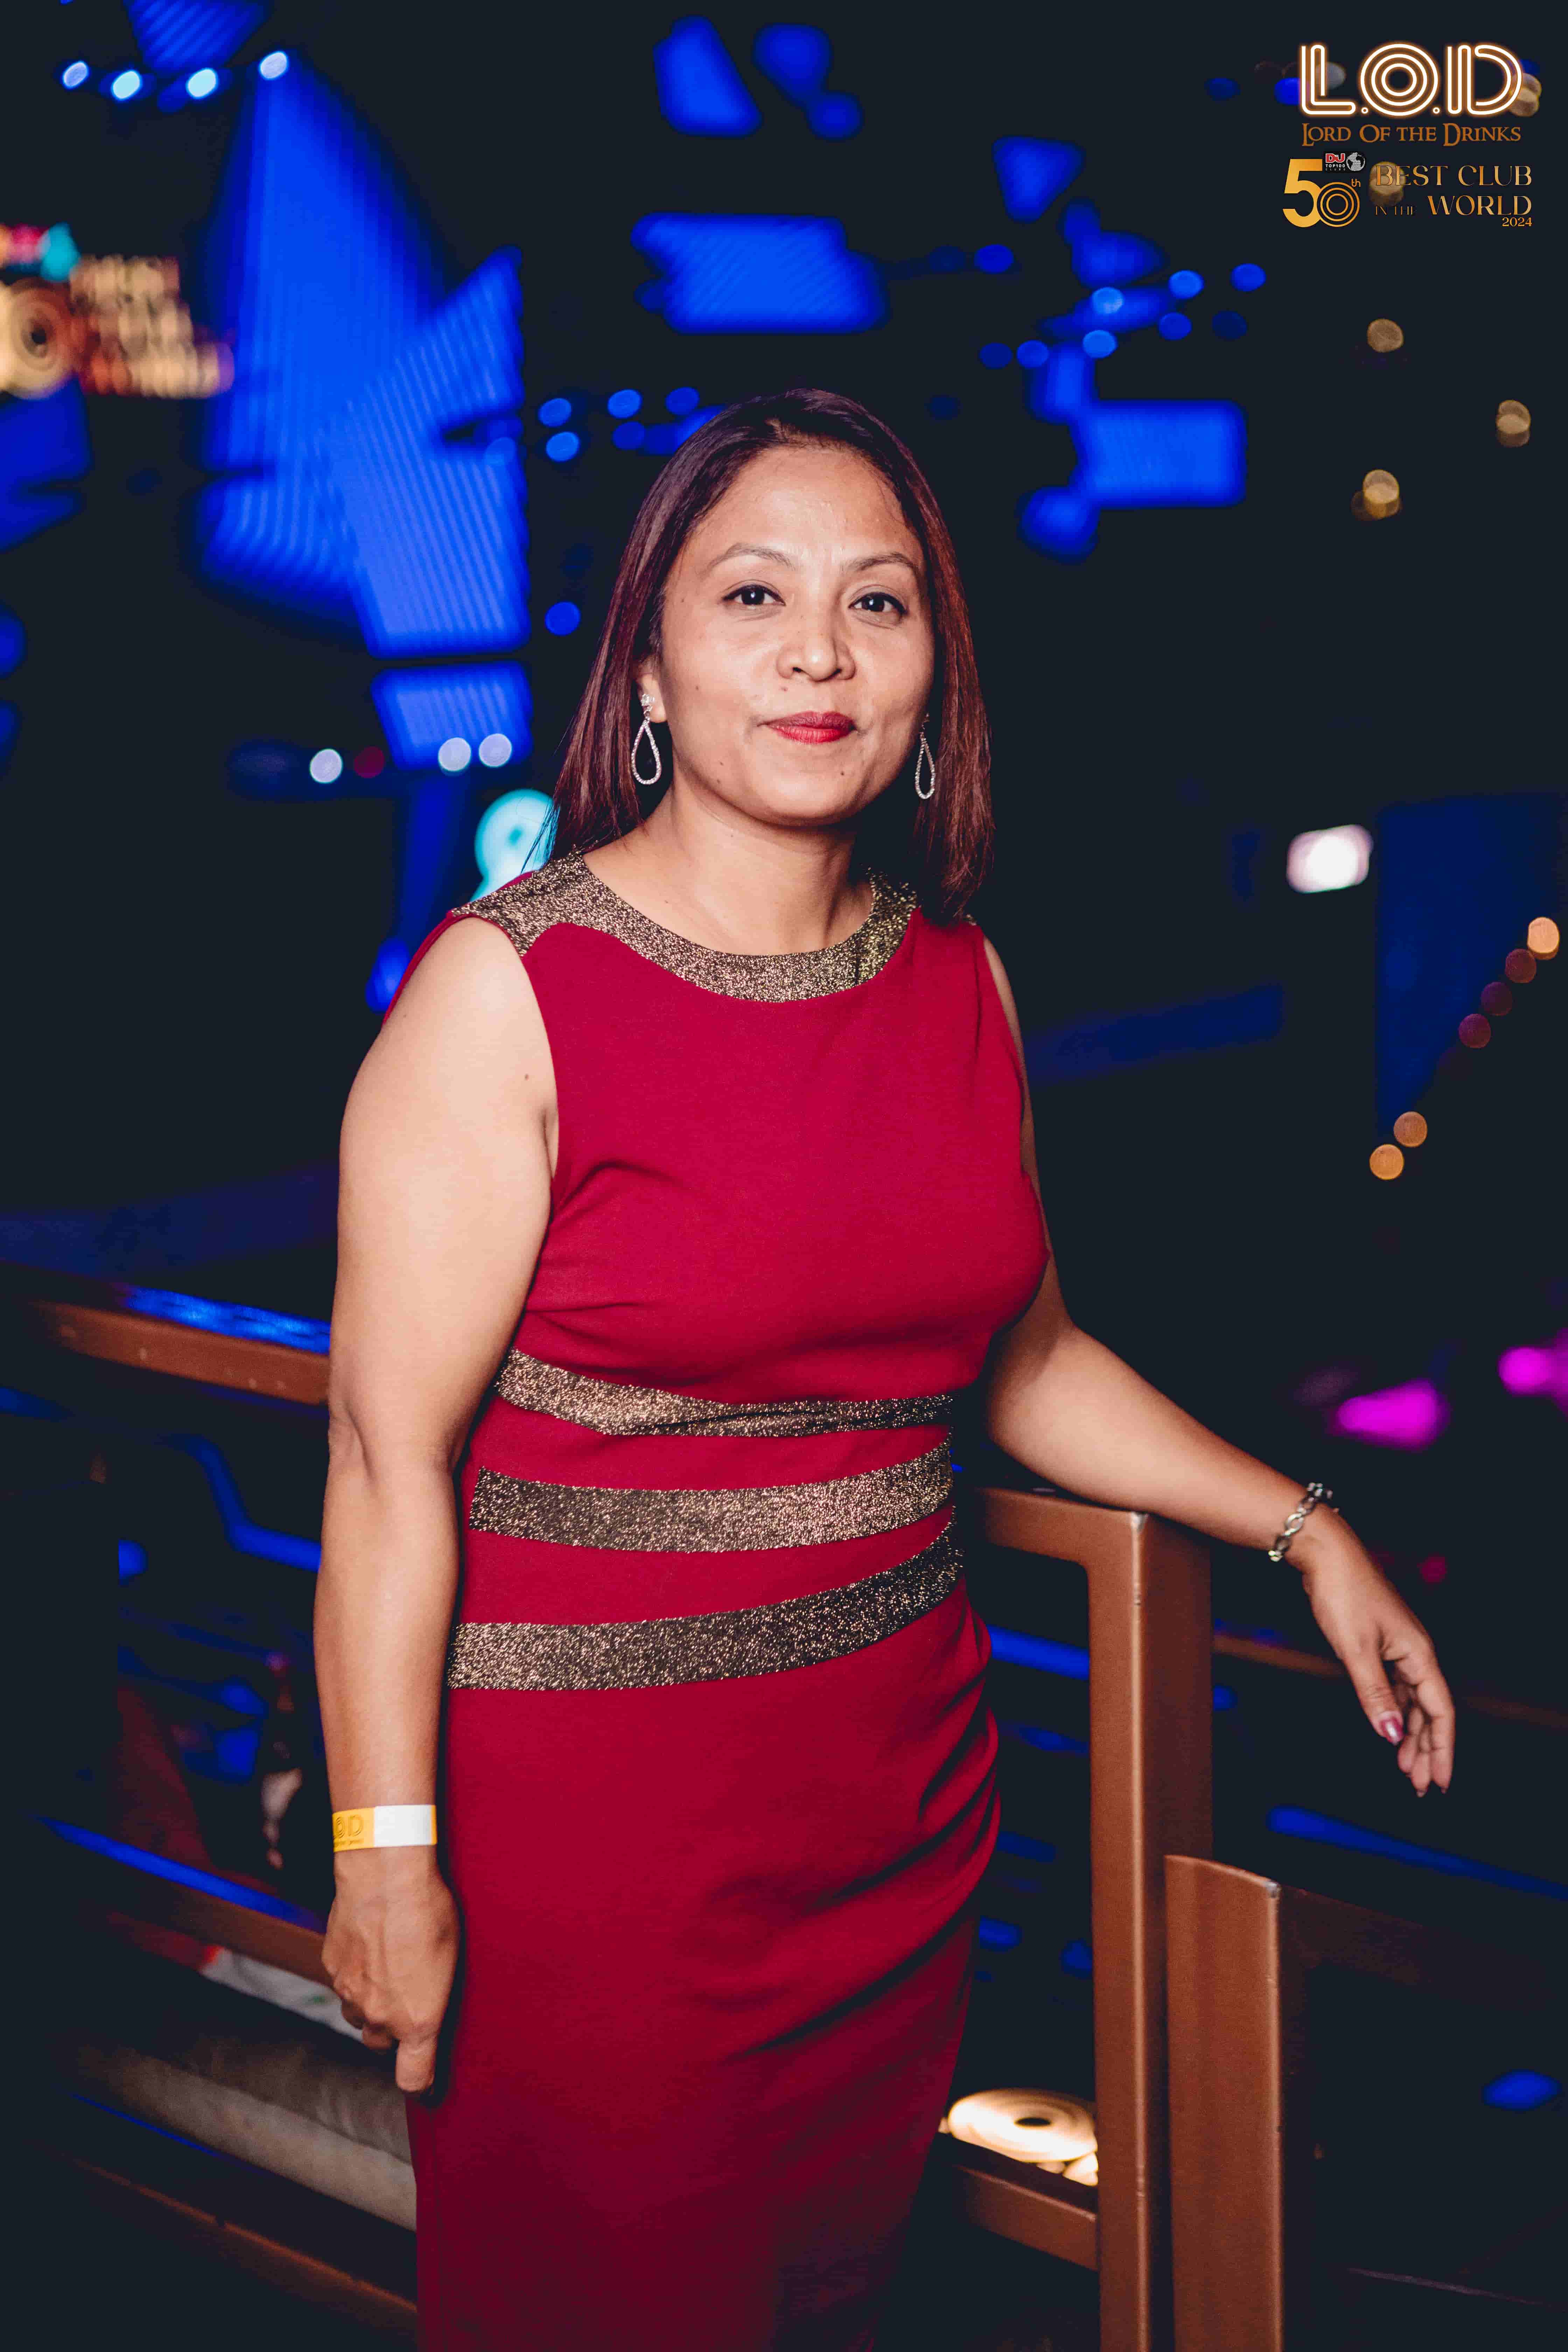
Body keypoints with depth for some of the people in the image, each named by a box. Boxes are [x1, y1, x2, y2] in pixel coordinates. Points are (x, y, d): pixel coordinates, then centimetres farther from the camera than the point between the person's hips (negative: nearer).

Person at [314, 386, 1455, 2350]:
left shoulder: (961, 982, 4)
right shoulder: (510, 987, -14)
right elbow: (391, 1455, -14)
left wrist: (1304, 1529, 12)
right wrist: (385, 1853, -14)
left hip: (906, 1783, 6)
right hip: (592, 1803, -5)